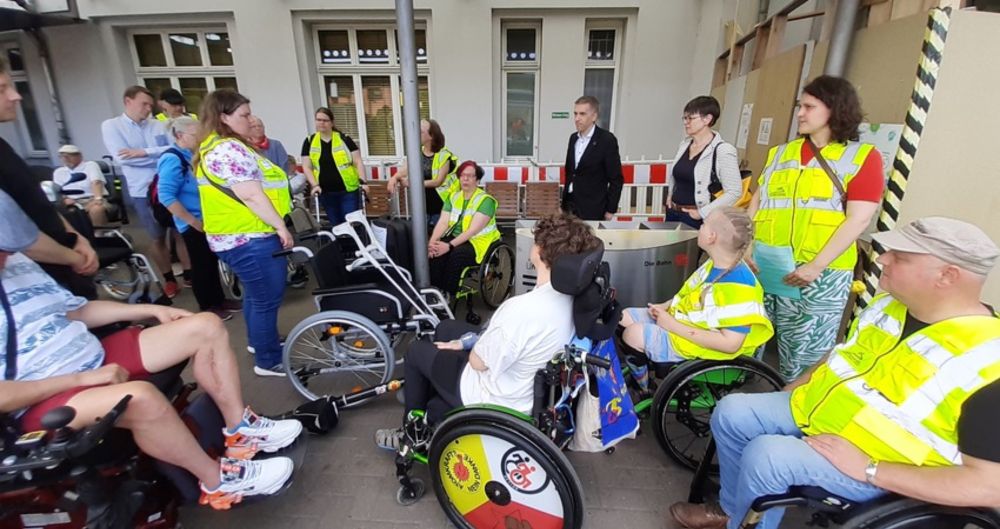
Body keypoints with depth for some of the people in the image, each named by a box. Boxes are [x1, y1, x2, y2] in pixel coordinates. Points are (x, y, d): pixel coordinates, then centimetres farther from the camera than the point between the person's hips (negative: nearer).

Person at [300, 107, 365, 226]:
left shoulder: (344, 139, 0)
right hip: (326, 193, 3)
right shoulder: (309, 142, 6)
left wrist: (362, 181, -13)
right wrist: (314, 185, -9)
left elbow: (358, 162, -1)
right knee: (336, 225, 14)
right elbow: (307, 167, 5)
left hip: (348, 190, -3)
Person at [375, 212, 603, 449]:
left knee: (417, 351, 13)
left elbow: (479, 362, -24)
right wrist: (476, 340, 1)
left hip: (497, 399, -8)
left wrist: (470, 343, -3)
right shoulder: (567, 296, -11)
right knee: (446, 328, 23)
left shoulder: (524, 308, -37)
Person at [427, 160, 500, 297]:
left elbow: (473, 230, -21)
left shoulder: (486, 200, -11)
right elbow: (443, 222, -1)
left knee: (457, 254, -34)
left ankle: (447, 295, -19)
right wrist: (432, 241, -20)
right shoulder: (453, 197, 9)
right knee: (435, 251, -25)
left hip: (478, 241, -5)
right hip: (455, 237, 5)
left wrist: (450, 245, -30)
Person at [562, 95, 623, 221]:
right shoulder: (573, 138, 8)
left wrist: (610, 210, -10)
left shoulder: (607, 140, -11)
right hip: (570, 204, 6)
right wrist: (564, 200, 15)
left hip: (592, 209, -6)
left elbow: (616, 180, -10)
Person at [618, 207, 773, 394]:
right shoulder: (714, 264, 1)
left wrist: (674, 326, -26)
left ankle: (645, 392, 2)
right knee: (622, 318, 3)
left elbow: (730, 343, -28)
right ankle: (636, 375, 23)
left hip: (699, 345, -9)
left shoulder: (739, 286, -27)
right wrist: (666, 306, -3)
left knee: (633, 334, -24)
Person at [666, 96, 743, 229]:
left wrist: (702, 212, -17)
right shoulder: (684, 144, 6)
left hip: (695, 218, -6)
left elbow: (734, 192, -16)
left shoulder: (722, 151, -13)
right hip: (672, 212, 7)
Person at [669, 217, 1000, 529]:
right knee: (731, 412, -5)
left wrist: (868, 468, -26)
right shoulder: (889, 303, 0)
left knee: (765, 453, -28)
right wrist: (790, 396, 8)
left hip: (879, 471, -7)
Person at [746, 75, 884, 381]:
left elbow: (858, 220, -7)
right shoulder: (782, 153, 13)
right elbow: (757, 201, 9)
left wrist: (815, 266, -16)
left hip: (820, 274, -3)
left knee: (805, 357, 5)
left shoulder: (862, 157, 1)